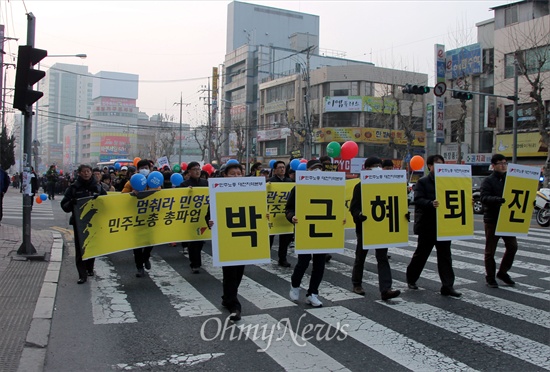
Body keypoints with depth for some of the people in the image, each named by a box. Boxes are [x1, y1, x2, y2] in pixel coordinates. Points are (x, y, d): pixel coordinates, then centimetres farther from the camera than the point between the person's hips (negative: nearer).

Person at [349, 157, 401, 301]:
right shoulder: (360, 186, -6)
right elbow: (353, 208, -11)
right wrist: (361, 215, -31)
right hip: (364, 227, -3)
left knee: (383, 258, -4)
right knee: (360, 257, 11)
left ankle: (385, 289, -8)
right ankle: (356, 284, 27)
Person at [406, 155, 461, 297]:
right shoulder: (423, 182, -4)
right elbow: (418, 200, -16)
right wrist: (431, 203, -34)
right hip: (427, 225, -4)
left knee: (445, 255, 3)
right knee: (421, 253, 8)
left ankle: (447, 286, 6)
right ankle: (411, 279, 28)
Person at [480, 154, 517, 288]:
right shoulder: (488, 181, -6)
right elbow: (484, 198, -19)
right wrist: (498, 199, -36)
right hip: (492, 220, -5)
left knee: (512, 246, 4)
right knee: (490, 250, 4)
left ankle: (503, 272, 23)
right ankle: (490, 277, 16)